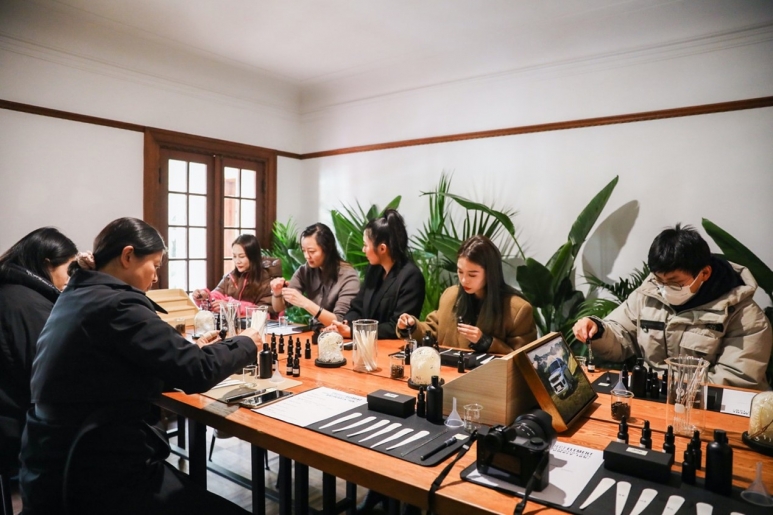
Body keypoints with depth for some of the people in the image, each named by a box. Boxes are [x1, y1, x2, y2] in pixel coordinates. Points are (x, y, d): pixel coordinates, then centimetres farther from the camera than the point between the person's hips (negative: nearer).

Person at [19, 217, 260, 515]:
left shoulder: (75, 296, 9)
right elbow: (196, 373, -21)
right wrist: (245, 343, -4)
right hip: (98, 478, -10)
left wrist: (193, 349, 11)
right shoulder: (117, 304, -21)